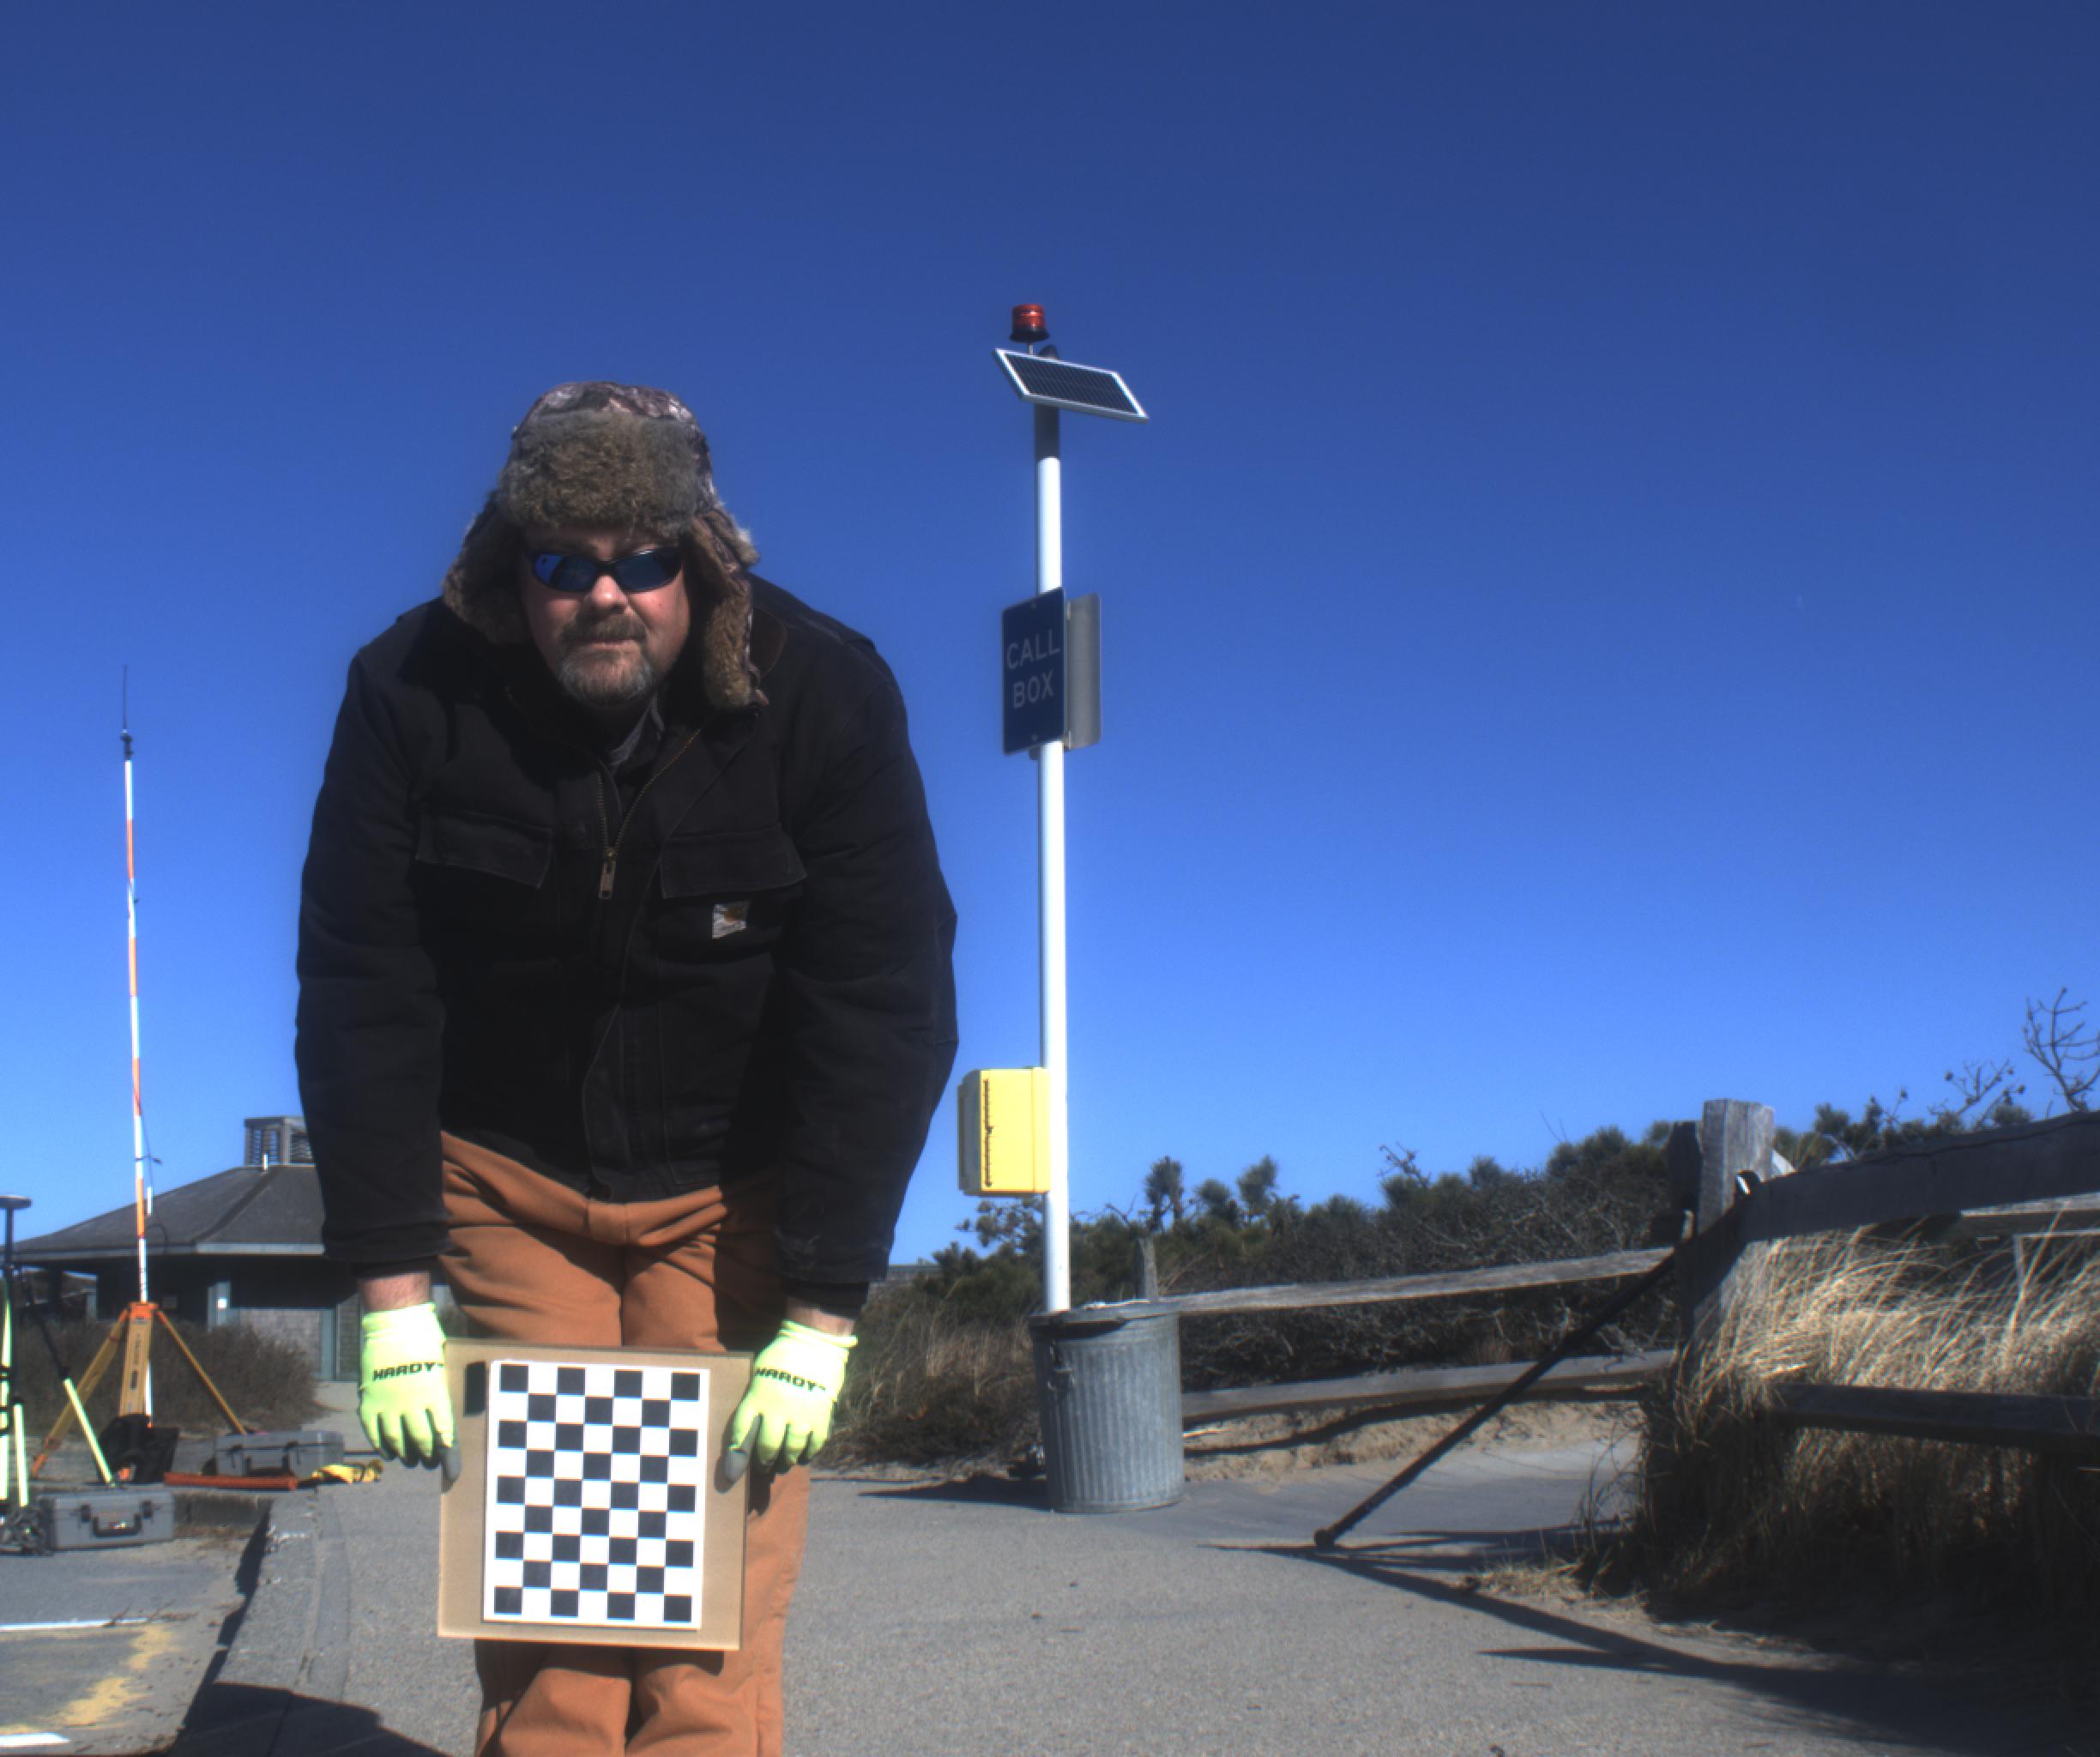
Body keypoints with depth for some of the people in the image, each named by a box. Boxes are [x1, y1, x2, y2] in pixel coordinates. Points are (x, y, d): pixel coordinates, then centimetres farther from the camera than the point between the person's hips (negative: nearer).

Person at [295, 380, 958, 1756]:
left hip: (735, 1190, -1)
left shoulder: (826, 698, -18)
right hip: (508, 1178, 1)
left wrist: (822, 1325, -20)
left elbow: (885, 1014, -18)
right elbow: (362, 1005, -12)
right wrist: (394, 1300, -17)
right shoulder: (415, 696, -15)